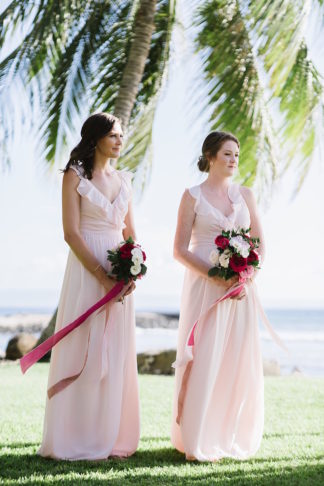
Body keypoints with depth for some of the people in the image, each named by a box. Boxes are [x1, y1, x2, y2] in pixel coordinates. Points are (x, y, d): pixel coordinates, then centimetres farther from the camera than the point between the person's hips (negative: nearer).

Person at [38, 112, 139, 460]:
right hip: (86, 272, -5)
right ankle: (78, 441, 3)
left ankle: (111, 437, 13)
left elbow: (130, 232, 15)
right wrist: (103, 277, -16)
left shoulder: (123, 180, 14)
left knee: (116, 355, 6)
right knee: (84, 353, -4)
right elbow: (71, 233, -10)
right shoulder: (75, 176, -3)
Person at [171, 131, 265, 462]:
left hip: (240, 289, 4)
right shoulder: (193, 196, 1)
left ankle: (231, 438, 15)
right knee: (203, 361, -6)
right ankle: (197, 443, 1)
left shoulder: (245, 195, 12)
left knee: (238, 361, 3)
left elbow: (259, 245, 11)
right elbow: (180, 250, -5)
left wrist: (246, 277, -7)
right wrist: (216, 277, -16)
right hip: (204, 287, -4)